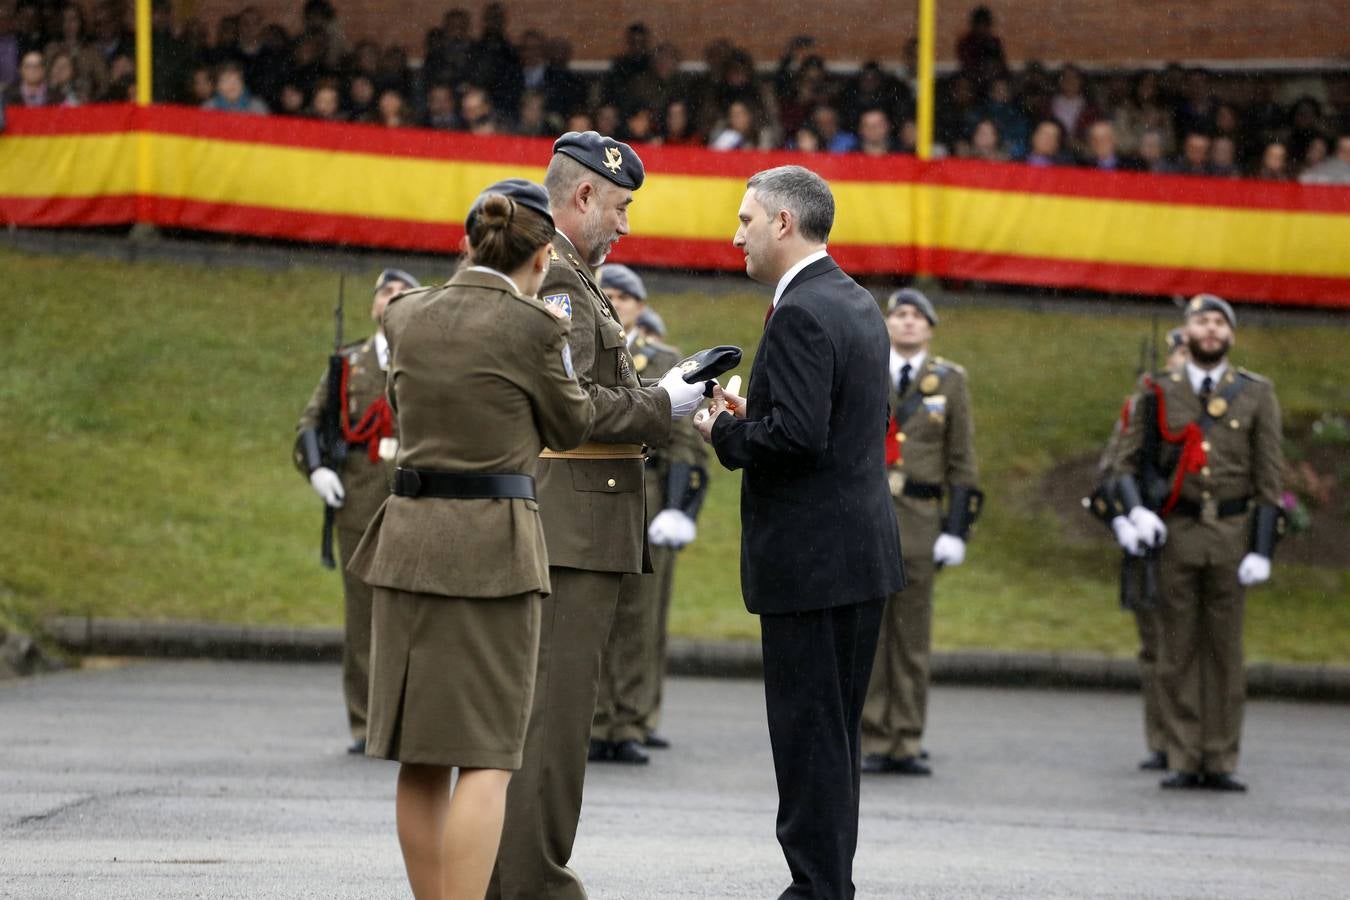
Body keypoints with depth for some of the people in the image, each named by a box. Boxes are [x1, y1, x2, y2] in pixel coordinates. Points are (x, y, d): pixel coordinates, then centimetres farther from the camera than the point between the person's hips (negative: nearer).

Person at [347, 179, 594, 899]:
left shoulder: (407, 315, 6)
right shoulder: (533, 327, -9)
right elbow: (570, 427, 5)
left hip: (411, 541, 5)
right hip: (493, 547, -5)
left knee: (420, 757, 12)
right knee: (485, 758, -4)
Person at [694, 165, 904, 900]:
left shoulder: (800, 314, -17)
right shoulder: (857, 304, 14)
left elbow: (798, 434, -25)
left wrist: (726, 435, -9)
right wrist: (750, 417, 10)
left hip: (810, 559, -10)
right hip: (863, 553, 10)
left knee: (808, 734, -5)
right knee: (832, 733, 15)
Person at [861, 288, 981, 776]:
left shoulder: (950, 380, 8)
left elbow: (962, 463, 8)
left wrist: (956, 530, 0)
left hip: (919, 523, 0)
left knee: (913, 639, 3)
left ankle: (907, 745, 8)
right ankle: (872, 743, 2)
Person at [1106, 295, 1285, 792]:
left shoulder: (1257, 396, 5)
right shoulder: (1157, 392, 5)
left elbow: (1269, 478, 3)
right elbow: (1124, 462, 6)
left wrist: (1262, 550, -4)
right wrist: (1136, 510, -14)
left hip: (1232, 532, 0)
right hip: (1175, 532, 0)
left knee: (1225, 649, 2)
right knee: (1178, 652, 1)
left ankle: (1220, 762, 5)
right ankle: (1184, 762, 5)